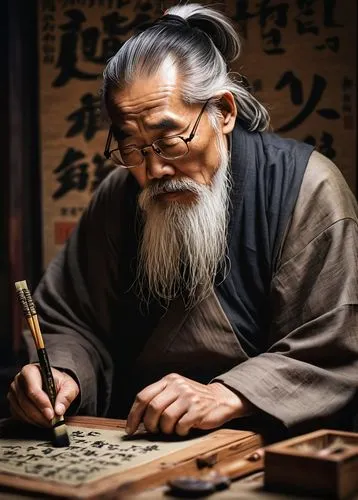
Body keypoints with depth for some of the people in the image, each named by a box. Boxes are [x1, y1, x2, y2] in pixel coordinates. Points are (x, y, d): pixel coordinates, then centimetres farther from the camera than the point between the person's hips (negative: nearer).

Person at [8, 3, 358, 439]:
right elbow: (72, 324, 8)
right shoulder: (117, 198, 4)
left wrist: (226, 397, -25)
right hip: (133, 449, 3)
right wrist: (62, 374, -14)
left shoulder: (307, 190, -11)